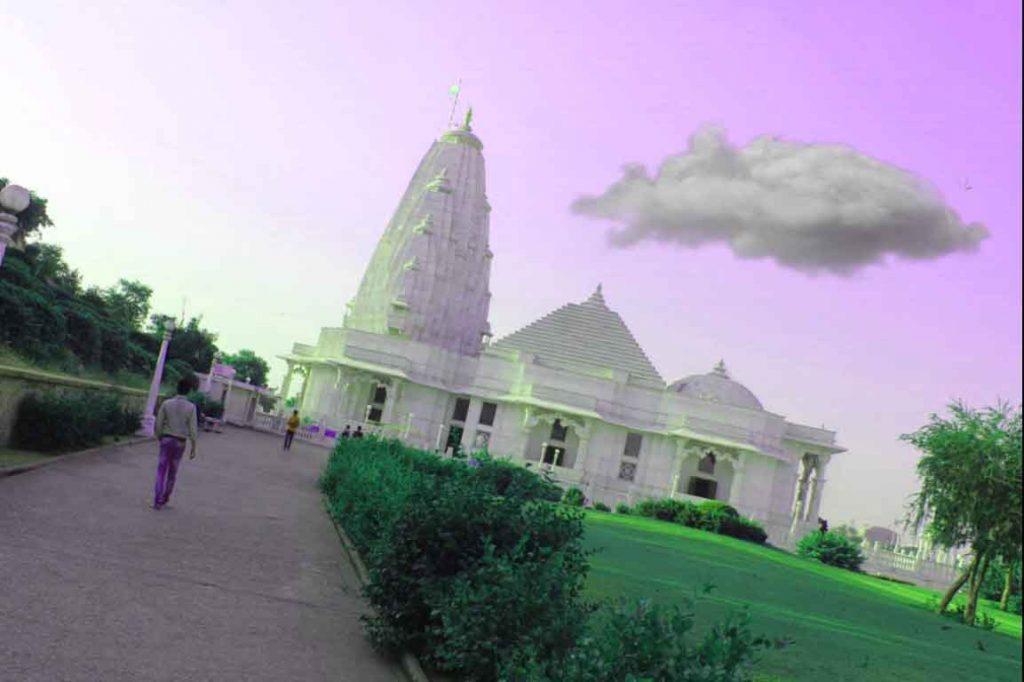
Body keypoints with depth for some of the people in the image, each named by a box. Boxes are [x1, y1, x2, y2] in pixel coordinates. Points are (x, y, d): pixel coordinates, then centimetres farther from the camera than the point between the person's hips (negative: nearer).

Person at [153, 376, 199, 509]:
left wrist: (159, 439, 14)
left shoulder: (166, 404, -5)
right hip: (180, 442, 0)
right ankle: (164, 498, 25)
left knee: (161, 470, 3)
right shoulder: (191, 407, -8)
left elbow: (158, 425, -3)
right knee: (172, 472, 14)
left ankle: (157, 501, -5)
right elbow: (193, 430, -9)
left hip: (167, 439, 0)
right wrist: (193, 448, -1)